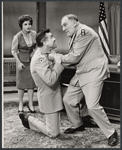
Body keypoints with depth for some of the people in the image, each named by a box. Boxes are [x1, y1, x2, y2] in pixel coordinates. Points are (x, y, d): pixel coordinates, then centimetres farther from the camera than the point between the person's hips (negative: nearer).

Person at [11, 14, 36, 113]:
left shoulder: (34, 34, -8)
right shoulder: (17, 37, -19)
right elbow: (13, 51, -9)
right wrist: (19, 63, -13)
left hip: (32, 60, 3)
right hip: (22, 60, -3)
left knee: (31, 82, 4)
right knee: (21, 83, 4)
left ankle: (31, 104, 14)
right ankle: (20, 105, 16)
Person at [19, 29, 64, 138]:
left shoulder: (47, 53, 3)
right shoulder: (39, 59, -26)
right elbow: (50, 80, -34)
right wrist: (58, 63, -25)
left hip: (53, 95, 9)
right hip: (49, 98, -9)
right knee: (53, 133, 2)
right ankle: (28, 119, 14)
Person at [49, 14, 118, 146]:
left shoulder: (84, 31, -16)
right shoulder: (73, 36, 15)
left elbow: (75, 57, -18)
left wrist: (56, 57, -7)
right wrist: (60, 59, 0)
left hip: (93, 72, -10)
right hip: (80, 73, 10)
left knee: (92, 106, -17)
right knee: (68, 100, 11)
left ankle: (111, 133, 4)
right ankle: (78, 124, 34)